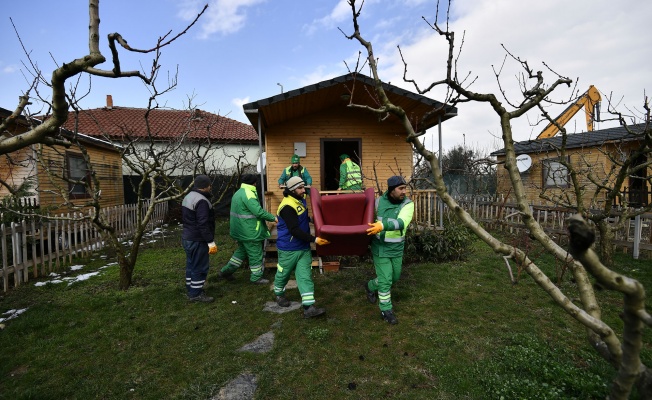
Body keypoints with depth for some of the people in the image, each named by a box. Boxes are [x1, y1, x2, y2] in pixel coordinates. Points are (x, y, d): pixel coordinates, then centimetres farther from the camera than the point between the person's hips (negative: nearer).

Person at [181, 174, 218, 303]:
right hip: (197, 240, -10)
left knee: (191, 265, 18)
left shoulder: (188, 197, 12)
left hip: (187, 237, 10)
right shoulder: (201, 201, -22)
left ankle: (190, 290, 29)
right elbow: (203, 224, -26)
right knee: (200, 267, 0)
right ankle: (196, 294, 10)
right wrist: (211, 242, -22)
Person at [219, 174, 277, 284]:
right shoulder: (248, 194, -20)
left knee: (242, 250, 23)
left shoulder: (238, 192, 13)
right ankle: (256, 277, 16)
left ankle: (226, 271, 27)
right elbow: (259, 211, -26)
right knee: (255, 254, 4)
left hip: (240, 230, 10)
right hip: (250, 232, -10)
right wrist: (273, 218, -17)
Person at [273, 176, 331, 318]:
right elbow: (295, 231, -29)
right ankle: (279, 294, 43)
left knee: (305, 276, 0)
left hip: (304, 247, 7)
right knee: (283, 273, 16)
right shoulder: (288, 206, -24)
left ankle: (309, 307, 0)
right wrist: (314, 239, -32)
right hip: (288, 248, -7)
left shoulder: (301, 199, 4)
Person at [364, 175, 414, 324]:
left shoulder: (408, 204, -13)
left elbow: (401, 223, -31)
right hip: (380, 247, -2)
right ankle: (386, 310, 20)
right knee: (385, 279, 0)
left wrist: (383, 226, -46)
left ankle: (370, 286, 44)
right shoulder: (379, 201, -8)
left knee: (394, 277, 18)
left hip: (397, 248, 2)